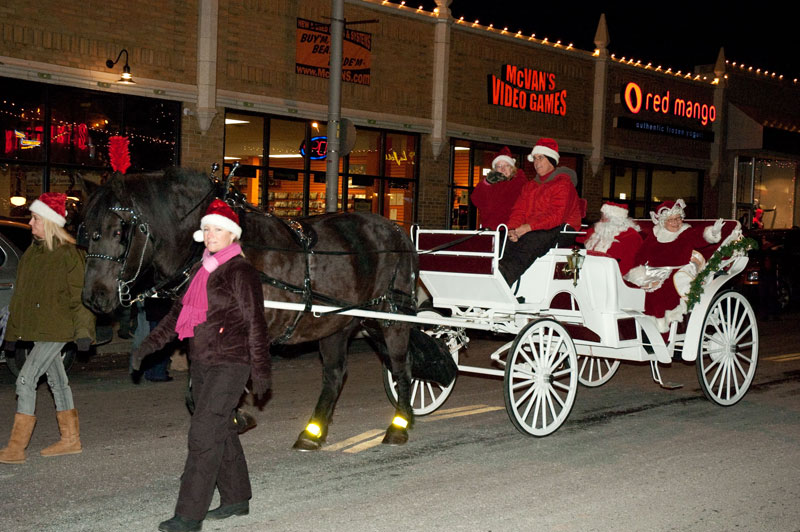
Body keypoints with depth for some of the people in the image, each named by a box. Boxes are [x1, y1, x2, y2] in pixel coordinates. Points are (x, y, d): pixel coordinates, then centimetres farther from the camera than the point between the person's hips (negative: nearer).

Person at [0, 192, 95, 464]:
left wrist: (82, 331, -13)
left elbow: (77, 296, -11)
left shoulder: (68, 253, -11)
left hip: (56, 329, -8)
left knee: (26, 380, -12)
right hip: (37, 329, 8)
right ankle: (71, 439, 23)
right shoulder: (32, 252, 13)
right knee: (57, 381, 14)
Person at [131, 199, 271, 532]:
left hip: (229, 364, -8)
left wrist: (260, 371, -11)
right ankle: (236, 499, 29)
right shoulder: (201, 270, 13)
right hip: (201, 363, 8)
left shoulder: (240, 272, -11)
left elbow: (255, 324, -11)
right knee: (221, 431, 16)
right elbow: (179, 312, 19)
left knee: (203, 433, -10)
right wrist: (148, 345, 15)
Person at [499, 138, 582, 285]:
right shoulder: (530, 186, 25)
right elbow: (519, 210, 14)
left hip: (560, 230, -7)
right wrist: (513, 229, -9)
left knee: (530, 241, -38)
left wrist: (528, 227, -23)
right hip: (530, 232, 7)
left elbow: (556, 216, -14)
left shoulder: (563, 183, -1)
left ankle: (503, 279, -54)